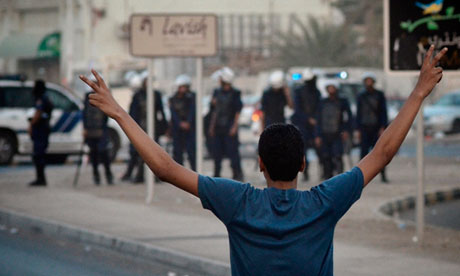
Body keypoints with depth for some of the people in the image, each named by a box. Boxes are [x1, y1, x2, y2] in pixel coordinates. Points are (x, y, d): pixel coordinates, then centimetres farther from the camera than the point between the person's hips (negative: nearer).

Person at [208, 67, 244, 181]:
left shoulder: (235, 93, -6)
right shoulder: (217, 92, 12)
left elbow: (238, 111, -7)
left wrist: (234, 126, -13)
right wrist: (212, 126, 13)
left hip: (229, 128, -6)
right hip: (218, 128, 6)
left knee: (232, 151, -7)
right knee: (217, 152, 8)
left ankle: (237, 173, -1)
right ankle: (216, 175, 15)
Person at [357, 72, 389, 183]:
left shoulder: (379, 95, 5)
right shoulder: (361, 97, 10)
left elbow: (383, 112, 2)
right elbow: (358, 114, 11)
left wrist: (383, 127, -8)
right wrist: (358, 130, 4)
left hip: (377, 128, -1)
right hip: (365, 129, 1)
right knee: (364, 152, -6)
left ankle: (383, 175, 2)